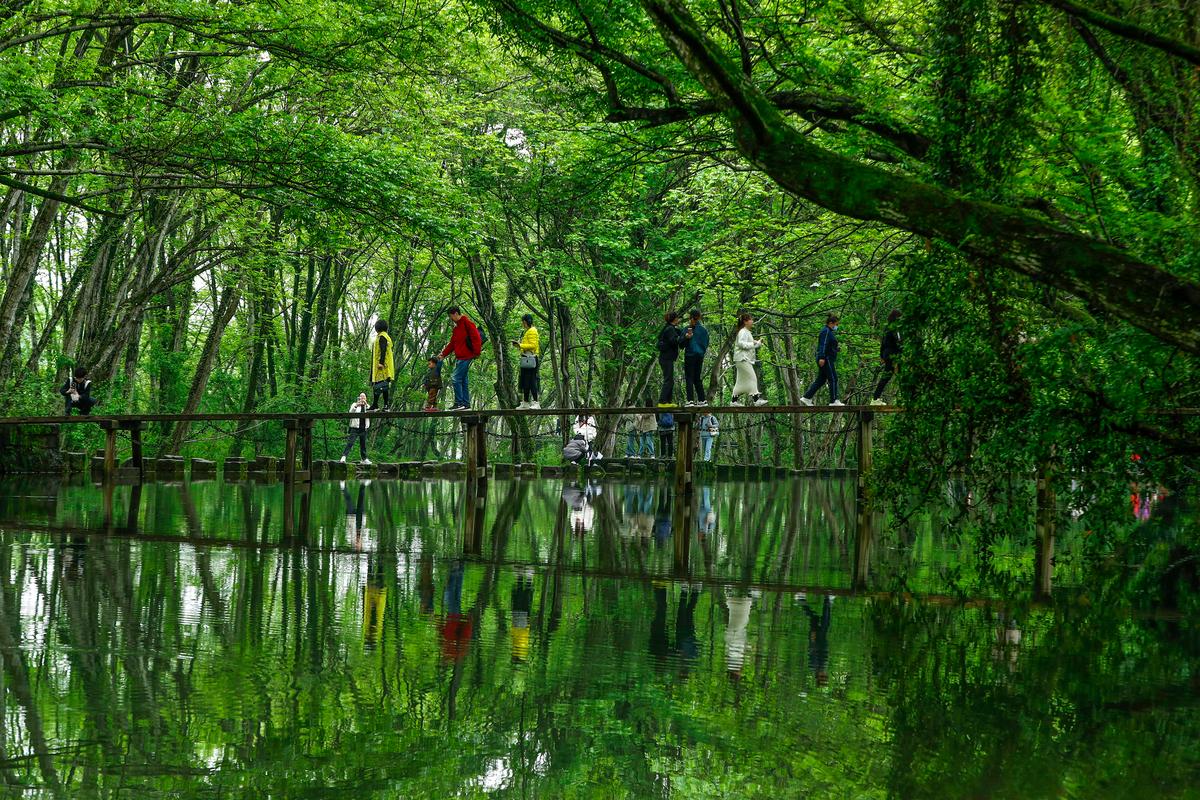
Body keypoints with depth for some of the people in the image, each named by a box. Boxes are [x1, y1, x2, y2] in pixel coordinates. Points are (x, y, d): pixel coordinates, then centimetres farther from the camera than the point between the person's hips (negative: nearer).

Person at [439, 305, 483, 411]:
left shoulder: (467, 323, -9)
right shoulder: (457, 327, 21)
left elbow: (476, 338, -16)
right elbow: (452, 343, 24)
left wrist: (476, 352, -20)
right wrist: (444, 354, 18)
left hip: (465, 357, -10)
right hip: (459, 357, 10)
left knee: (456, 379, -13)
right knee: (463, 381, 9)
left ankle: (459, 403, -12)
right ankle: (466, 403, 11)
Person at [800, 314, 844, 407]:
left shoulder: (829, 331, 21)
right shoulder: (826, 331, -11)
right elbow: (823, 345, -21)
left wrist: (836, 348, 14)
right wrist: (822, 357, -29)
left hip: (827, 360, 11)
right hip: (825, 360, -11)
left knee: (820, 380, 9)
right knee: (833, 379, -7)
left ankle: (807, 397, 7)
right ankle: (833, 401, -6)